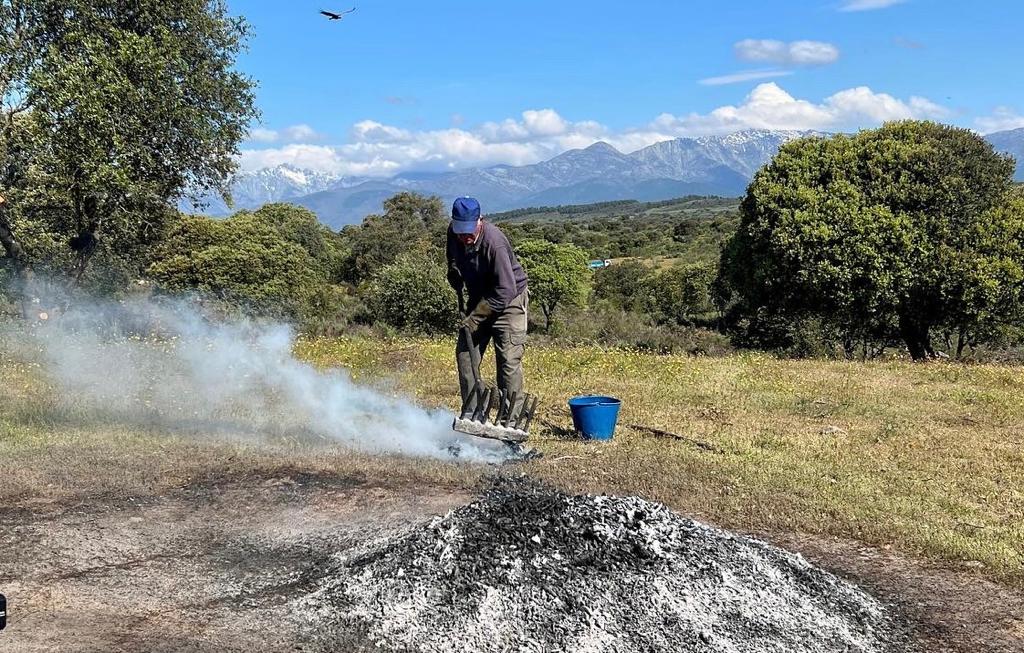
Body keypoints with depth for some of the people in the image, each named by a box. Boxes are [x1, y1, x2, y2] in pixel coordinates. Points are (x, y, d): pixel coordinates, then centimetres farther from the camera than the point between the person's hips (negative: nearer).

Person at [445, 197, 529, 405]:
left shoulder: (494, 242, -31)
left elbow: (505, 290, -30)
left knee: (509, 359, -13)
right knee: (465, 353, 7)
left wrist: (475, 317, -26)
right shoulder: (453, 231, -9)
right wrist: (453, 268, 1)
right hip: (480, 300, 8)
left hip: (508, 301, -8)